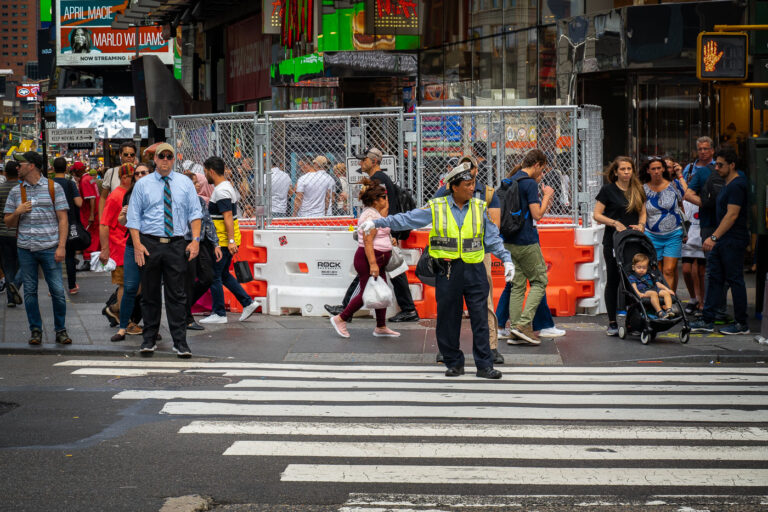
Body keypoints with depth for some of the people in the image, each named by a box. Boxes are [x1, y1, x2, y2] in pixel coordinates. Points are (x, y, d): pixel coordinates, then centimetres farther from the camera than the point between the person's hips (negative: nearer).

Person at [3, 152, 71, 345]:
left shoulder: (53, 188, 1)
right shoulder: (16, 191, 10)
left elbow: (63, 220, 0)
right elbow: (8, 222, 14)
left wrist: (61, 246, -9)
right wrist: (18, 212, -8)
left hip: (49, 248, -3)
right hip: (25, 249, 3)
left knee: (57, 290, -4)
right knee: (30, 291, 5)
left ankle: (61, 330, 9)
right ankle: (35, 331, 15)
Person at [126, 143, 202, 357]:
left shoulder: (185, 183, 8)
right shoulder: (142, 185, 6)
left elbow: (195, 213, 7)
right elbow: (134, 217, 4)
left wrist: (195, 239, -6)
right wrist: (137, 245, -7)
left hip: (176, 244, 0)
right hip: (150, 244, 0)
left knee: (177, 295, -1)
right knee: (150, 293, 6)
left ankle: (180, 342, 1)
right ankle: (149, 340, 16)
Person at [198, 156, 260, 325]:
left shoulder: (221, 191, -18)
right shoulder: (227, 185, 13)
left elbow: (228, 216, -24)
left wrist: (231, 241, -29)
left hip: (223, 241, -10)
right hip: (226, 240, 10)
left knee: (214, 276, -2)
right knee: (223, 274, 17)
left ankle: (219, 314, 3)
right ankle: (247, 303, 14)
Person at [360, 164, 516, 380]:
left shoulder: (480, 208, 8)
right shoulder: (436, 208, 2)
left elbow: (493, 238, 12)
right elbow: (406, 219, 5)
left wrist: (506, 259, 2)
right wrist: (376, 223, 1)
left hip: (475, 269, 1)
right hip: (447, 271, -1)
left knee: (480, 318, -1)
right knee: (448, 319, 4)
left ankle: (484, 365, 4)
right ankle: (454, 362, 17)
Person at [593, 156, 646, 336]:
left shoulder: (638, 190, 11)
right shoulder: (608, 189, -2)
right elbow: (597, 215, -4)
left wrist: (641, 224, -1)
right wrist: (615, 223, -16)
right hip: (613, 241, -3)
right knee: (613, 280, 1)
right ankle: (612, 323, 7)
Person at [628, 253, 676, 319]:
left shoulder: (649, 276, 32)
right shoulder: (632, 277, 13)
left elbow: (658, 283, 28)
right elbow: (633, 286, -5)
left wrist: (667, 289, 12)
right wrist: (638, 293, -26)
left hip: (654, 289, 6)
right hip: (643, 292, -6)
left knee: (666, 293, -18)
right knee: (653, 293, -37)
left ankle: (669, 309, -33)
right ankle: (659, 312, -47)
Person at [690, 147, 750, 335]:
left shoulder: (737, 186, -15)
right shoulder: (727, 185, 17)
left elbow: (732, 215, -22)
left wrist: (714, 237, -25)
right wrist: (714, 238, 20)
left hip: (733, 241, -10)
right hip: (722, 240, 10)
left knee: (735, 280, -4)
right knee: (714, 278, 8)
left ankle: (742, 325, 4)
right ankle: (707, 321, 11)